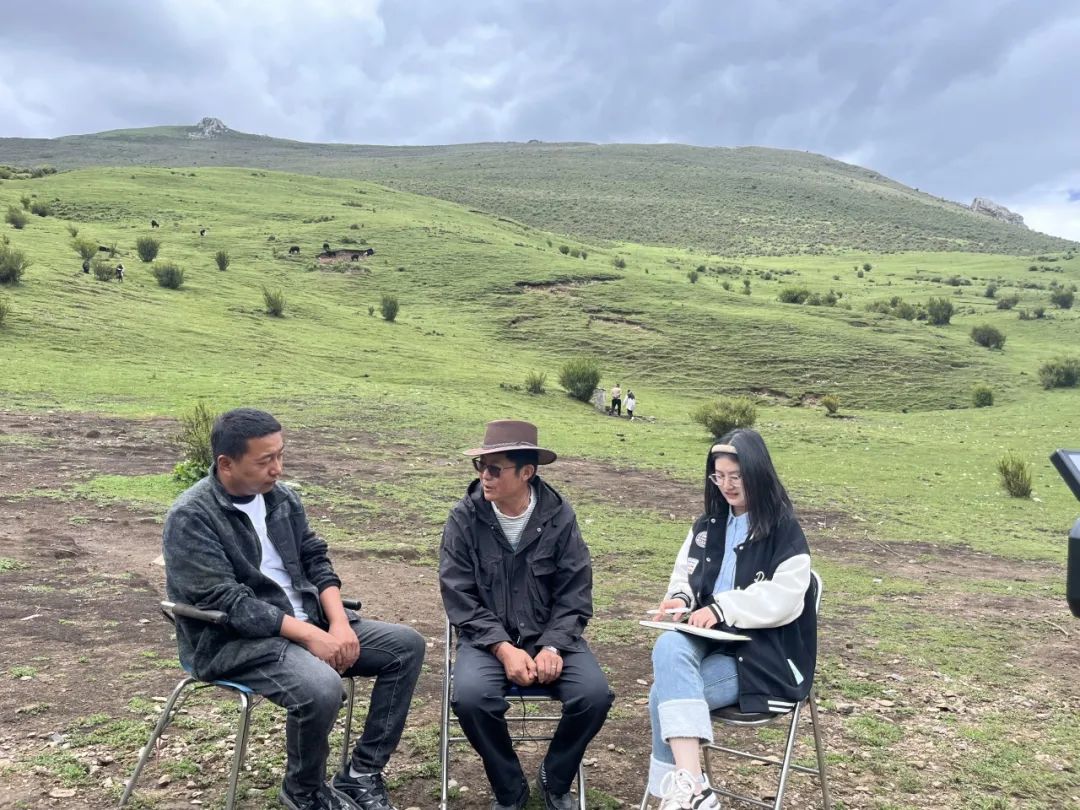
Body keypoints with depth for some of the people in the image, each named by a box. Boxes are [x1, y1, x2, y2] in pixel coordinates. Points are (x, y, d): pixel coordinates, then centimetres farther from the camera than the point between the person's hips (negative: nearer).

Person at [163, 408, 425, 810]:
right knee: (322, 687, -34)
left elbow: (316, 560, 8)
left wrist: (338, 624, -9)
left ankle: (362, 774, 2)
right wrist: (309, 635, -25)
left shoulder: (281, 497, 5)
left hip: (307, 621, 7)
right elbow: (227, 603, -23)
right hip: (233, 640, -7)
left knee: (406, 645, -5)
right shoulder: (190, 518, -16)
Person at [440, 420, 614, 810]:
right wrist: (504, 649, -20)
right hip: (487, 637, -1)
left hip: (551, 635, 1)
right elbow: (459, 598, -9)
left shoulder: (559, 516, -6)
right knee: (470, 697, -30)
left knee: (595, 694, -23)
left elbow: (575, 594, -4)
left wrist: (552, 647, -20)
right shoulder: (464, 517, -8)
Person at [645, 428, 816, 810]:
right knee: (668, 647, -31)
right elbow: (685, 574, 18)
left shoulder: (785, 531, -5)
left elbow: (783, 600, -14)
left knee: (665, 696, -26)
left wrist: (721, 607, -23)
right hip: (709, 636, 5)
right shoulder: (709, 524, 14)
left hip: (761, 651, -5)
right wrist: (680, 598, -6)